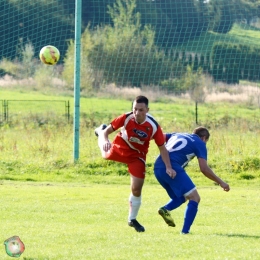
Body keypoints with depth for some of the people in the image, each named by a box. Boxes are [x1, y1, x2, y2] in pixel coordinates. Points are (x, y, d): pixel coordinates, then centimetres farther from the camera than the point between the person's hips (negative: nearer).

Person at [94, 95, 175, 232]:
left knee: (136, 189, -5)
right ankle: (100, 131, 61)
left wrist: (168, 167, -28)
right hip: (120, 148, 0)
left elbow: (162, 148, -19)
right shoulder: (126, 118, -32)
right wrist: (105, 141, -45)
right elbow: (108, 131, -22)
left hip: (137, 155, 0)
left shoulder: (153, 126, -31)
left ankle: (132, 219, 18)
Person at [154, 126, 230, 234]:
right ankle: (185, 230, -13)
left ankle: (165, 209, -4)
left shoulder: (177, 135, 29)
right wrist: (221, 182, 7)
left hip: (157, 168, 7)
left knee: (180, 197, 24)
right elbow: (204, 168, 0)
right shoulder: (199, 143, 10)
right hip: (173, 169, -7)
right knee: (194, 198, -1)